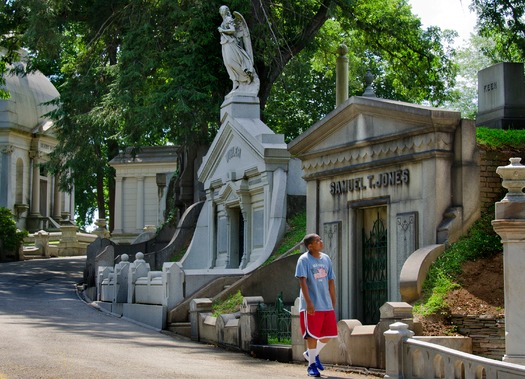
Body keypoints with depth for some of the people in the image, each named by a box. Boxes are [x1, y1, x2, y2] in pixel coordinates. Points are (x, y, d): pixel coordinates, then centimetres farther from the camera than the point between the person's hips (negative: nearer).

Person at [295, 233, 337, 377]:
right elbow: (302, 281, -14)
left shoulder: (326, 259, 12)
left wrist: (333, 303, 15)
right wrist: (308, 302, -23)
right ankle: (311, 364, 10)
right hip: (311, 306, -6)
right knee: (312, 334, -2)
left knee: (329, 334, 8)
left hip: (327, 305, 6)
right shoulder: (304, 260, -7)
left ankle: (312, 353, 30)